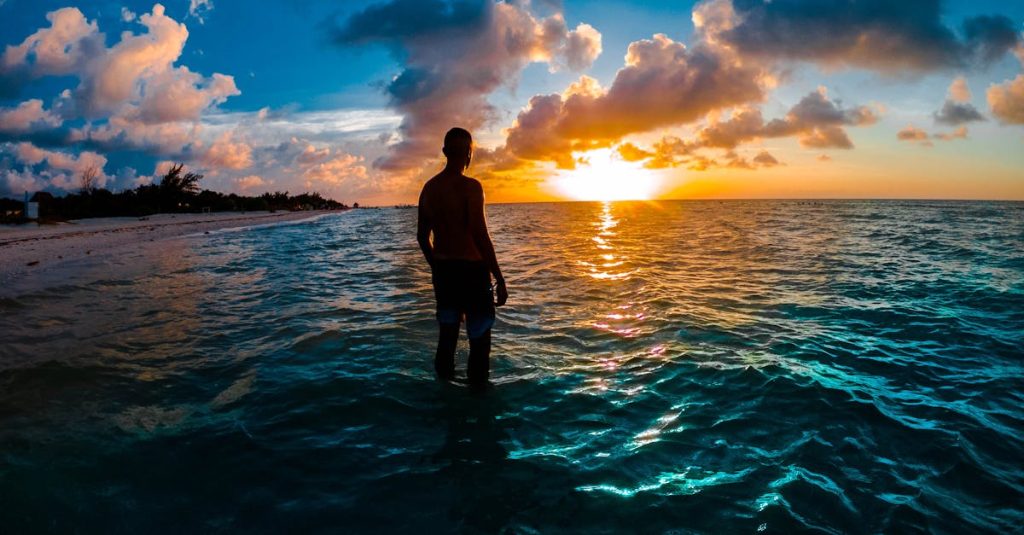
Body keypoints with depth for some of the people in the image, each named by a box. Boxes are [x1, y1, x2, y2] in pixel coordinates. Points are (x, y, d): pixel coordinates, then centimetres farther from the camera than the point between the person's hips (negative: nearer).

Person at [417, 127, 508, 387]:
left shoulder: (429, 188, 7)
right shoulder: (470, 186, -14)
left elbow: (422, 236, 12)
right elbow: (481, 236, -18)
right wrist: (500, 280, -12)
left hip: (442, 269, 7)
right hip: (471, 270, -7)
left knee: (447, 331, 18)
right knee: (479, 337, 4)